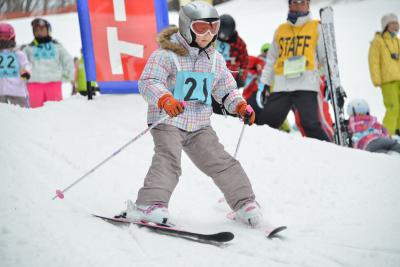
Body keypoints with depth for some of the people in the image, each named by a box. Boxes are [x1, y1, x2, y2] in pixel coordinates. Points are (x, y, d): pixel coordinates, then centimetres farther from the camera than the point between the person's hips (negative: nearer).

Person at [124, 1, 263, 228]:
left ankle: (245, 203, 8)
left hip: (200, 126, 5)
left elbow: (226, 89, 21)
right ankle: (150, 204, -31)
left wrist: (241, 106, 2)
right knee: (168, 160, -25)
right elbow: (148, 83, -21)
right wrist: (166, 100, -39)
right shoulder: (166, 55, -10)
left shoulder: (215, 60, 11)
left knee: (220, 161, 1)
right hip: (168, 122, -5)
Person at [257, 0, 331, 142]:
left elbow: (326, 57, 7)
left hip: (306, 85, -4)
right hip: (281, 86, 4)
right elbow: (271, 59, 23)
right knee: (266, 122, 0)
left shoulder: (316, 28, 11)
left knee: (310, 125, -18)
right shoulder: (281, 30, 20)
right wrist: (266, 83, 16)